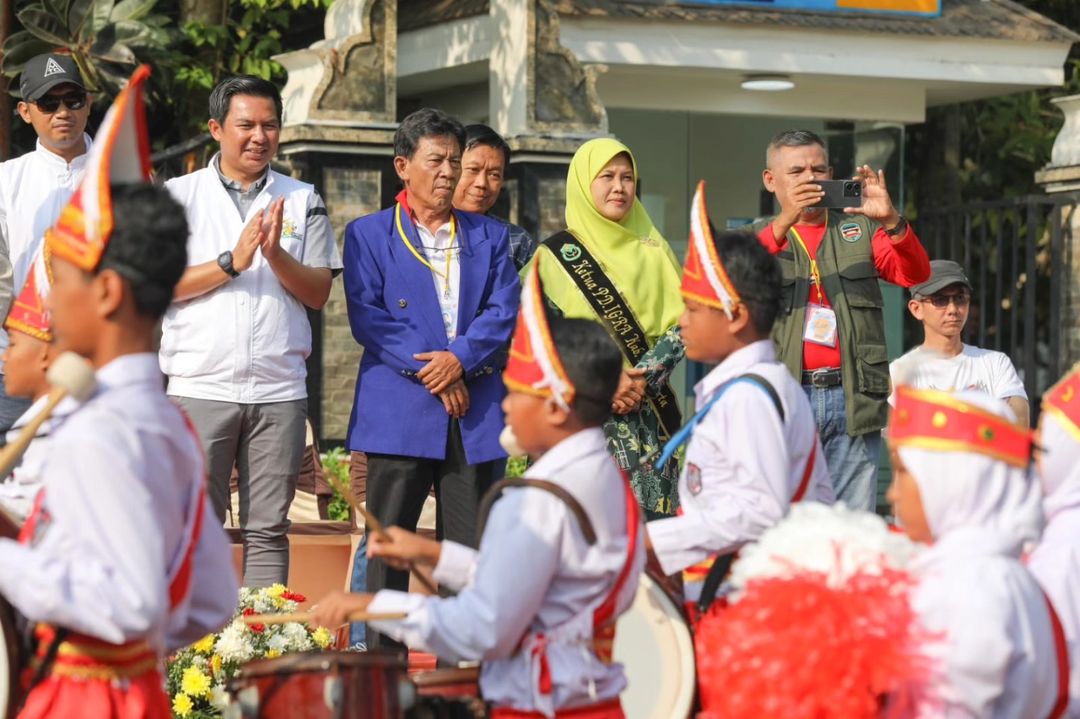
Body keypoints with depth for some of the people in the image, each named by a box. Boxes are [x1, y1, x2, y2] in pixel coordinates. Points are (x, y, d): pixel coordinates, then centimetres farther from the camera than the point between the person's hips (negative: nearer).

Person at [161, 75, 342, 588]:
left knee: (268, 529, 4)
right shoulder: (178, 196, 6)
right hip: (200, 386, -2)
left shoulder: (303, 201, 11)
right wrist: (232, 261, -12)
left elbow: (318, 294, 4)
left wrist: (276, 255, -13)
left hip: (279, 388, 2)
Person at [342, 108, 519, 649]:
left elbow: (505, 312, 5)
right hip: (399, 412, -2)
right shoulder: (368, 234, 9)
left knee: (470, 551, 1)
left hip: (474, 411, 3)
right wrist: (430, 372, -11)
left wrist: (459, 358, -12)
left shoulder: (490, 237, 17)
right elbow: (366, 317, -2)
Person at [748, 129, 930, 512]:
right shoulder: (759, 236, 14)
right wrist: (784, 221, -20)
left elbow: (916, 274, 3)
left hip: (852, 398, 2)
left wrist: (890, 221, -16)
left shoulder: (859, 229, 18)